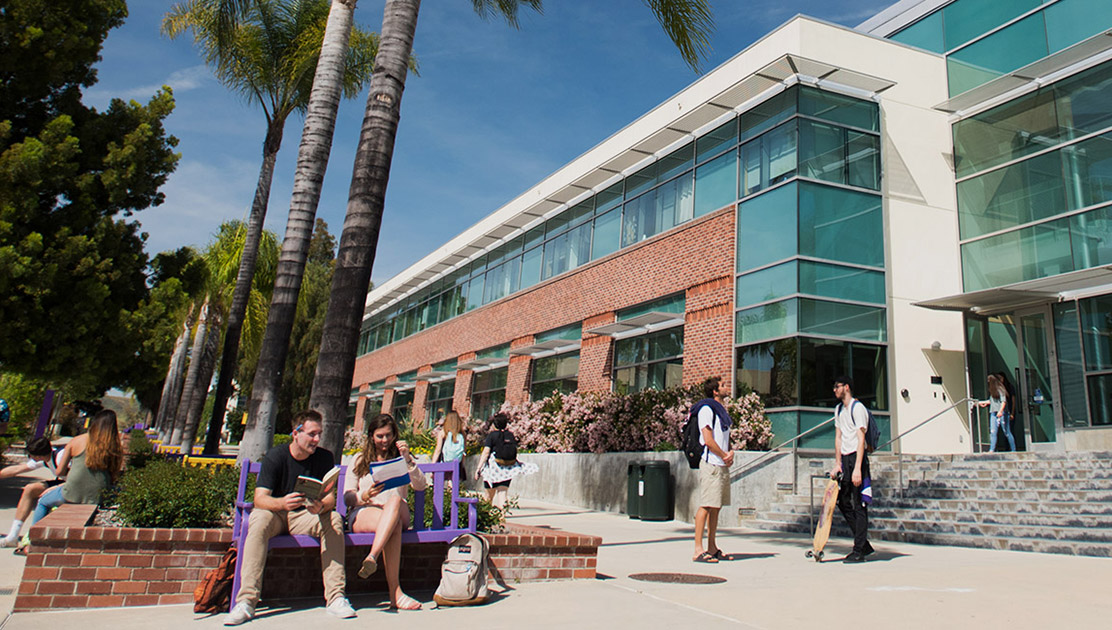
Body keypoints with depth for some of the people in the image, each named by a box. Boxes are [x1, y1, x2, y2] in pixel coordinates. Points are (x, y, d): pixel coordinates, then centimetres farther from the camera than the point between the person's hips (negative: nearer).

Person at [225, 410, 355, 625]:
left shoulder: (324, 458, -4)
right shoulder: (275, 456, -10)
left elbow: (330, 497, -10)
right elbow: (260, 498, -19)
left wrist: (321, 506, -35)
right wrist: (282, 503, -42)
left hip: (306, 515, 1)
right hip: (276, 514, -1)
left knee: (334, 520, -27)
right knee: (259, 519, -33)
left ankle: (336, 598, -28)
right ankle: (246, 601, -34)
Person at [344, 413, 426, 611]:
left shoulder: (401, 459, 20)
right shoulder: (359, 461, 20)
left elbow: (421, 486, 2)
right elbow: (347, 496, 10)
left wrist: (408, 459, -10)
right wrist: (364, 496, -13)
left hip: (398, 512, 1)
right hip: (362, 513, -1)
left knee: (394, 500, -38)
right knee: (393, 525, -37)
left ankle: (372, 557, -51)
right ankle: (395, 593, -44)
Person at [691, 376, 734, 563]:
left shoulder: (721, 409, 20)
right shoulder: (707, 409, -8)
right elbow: (708, 440, -16)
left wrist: (730, 452, 4)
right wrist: (725, 456, -6)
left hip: (723, 465, 9)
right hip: (711, 464, -9)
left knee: (716, 507, 11)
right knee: (706, 506, -9)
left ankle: (712, 548, 17)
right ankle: (698, 550, -8)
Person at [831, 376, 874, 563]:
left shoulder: (857, 408, -10)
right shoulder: (838, 409, 16)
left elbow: (861, 439, -16)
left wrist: (857, 468, -22)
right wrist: (837, 463, 11)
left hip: (856, 458, -9)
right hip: (844, 458, 9)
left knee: (859, 504, -4)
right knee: (843, 502, 10)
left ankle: (859, 551, 1)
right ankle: (863, 543, 22)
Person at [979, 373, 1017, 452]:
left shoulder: (1000, 389, -6)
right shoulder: (992, 391, 15)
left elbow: (1004, 401, -13)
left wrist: (1000, 411, -24)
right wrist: (981, 402, 34)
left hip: (1002, 413, -7)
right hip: (993, 413, 7)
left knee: (1007, 433, -1)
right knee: (993, 432, -5)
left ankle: (1014, 450, 9)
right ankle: (992, 450, -10)